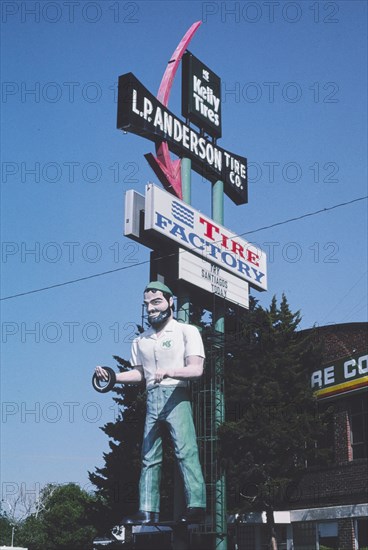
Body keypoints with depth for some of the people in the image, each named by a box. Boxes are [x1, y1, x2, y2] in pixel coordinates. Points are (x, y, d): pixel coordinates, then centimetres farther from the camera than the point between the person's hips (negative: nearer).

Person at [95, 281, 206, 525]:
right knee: (149, 457, 2)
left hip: (176, 397, -6)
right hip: (152, 399, 6)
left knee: (186, 452, -15)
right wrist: (112, 376, 7)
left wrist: (169, 371, -25)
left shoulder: (187, 331, 2)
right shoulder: (141, 340, 21)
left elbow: (197, 369, -9)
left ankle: (197, 506, -18)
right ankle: (148, 511, 2)